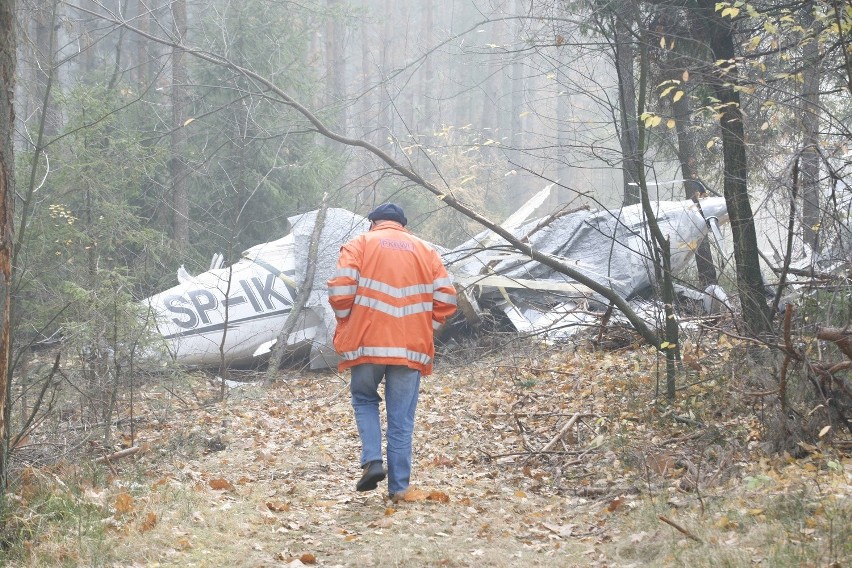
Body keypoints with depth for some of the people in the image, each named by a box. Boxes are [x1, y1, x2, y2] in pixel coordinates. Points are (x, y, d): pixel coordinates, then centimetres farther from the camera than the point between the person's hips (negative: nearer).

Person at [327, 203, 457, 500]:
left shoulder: (360, 244, 5)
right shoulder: (425, 250, 13)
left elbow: (341, 289, -8)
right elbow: (446, 297, 3)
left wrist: (347, 323, 7)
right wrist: (426, 329, 13)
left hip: (367, 343, -1)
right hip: (411, 349, 2)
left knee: (364, 399, 20)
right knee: (401, 419, 8)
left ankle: (372, 460, 1)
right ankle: (398, 486, 8)